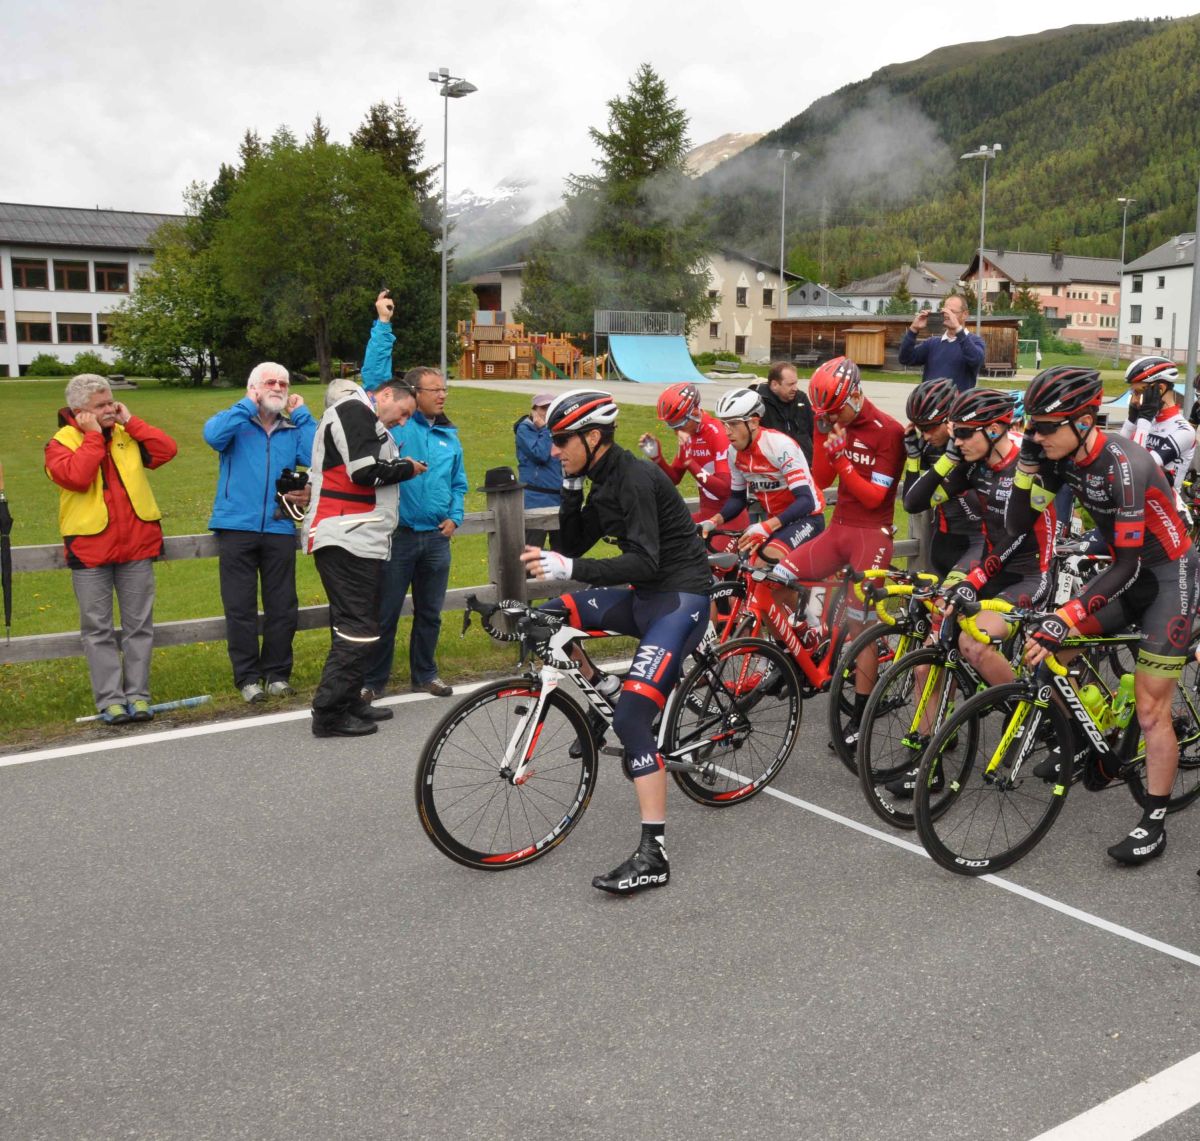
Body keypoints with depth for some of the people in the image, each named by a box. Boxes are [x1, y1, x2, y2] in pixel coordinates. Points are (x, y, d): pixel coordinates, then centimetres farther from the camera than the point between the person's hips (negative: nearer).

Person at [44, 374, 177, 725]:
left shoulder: (128, 436, 11)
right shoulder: (62, 442, 0)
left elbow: (167, 449, -3)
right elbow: (76, 476, -19)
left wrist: (130, 421, -4)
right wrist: (93, 435, -12)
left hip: (136, 546, 3)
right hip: (89, 550, -3)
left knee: (139, 625, 6)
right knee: (98, 629, 2)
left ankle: (137, 695, 14)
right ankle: (110, 699, 7)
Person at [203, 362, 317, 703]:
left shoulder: (294, 429, 14)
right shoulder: (235, 421, 7)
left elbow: (315, 456, -5)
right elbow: (213, 435, -17)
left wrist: (301, 414, 0)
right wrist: (248, 405, -7)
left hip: (279, 529, 2)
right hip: (236, 527, -2)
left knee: (283, 608, 5)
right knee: (240, 608, 0)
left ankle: (277, 674, 17)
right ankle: (248, 677, 10)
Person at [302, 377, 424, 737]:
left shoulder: (362, 417, 26)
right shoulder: (356, 411, -7)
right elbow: (366, 472, -18)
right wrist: (407, 469, -3)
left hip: (359, 540, 11)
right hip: (348, 540, -11)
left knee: (356, 624, 15)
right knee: (357, 628, -10)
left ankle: (348, 701, 23)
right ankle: (328, 714, -7)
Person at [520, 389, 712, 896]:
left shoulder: (635, 479, -18)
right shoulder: (605, 482, 10)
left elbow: (644, 561, -27)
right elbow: (574, 545, 11)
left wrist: (571, 568, -35)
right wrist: (570, 490, -1)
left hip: (680, 600, -9)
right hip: (646, 597, 9)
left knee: (632, 718, -19)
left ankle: (653, 856, -15)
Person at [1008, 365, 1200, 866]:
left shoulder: (1123, 465, -31)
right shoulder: (1064, 457, -8)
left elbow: (1126, 565, -30)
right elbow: (1019, 523, -5)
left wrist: (1064, 619, -36)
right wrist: (1027, 463, -19)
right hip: (1126, 568, 7)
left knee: (1149, 709, -6)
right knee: (1052, 655, -2)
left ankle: (1154, 824, 6)